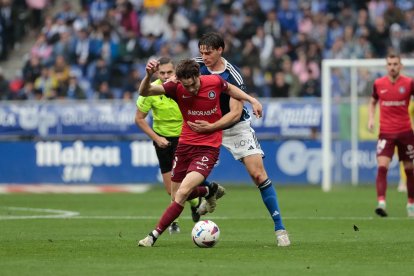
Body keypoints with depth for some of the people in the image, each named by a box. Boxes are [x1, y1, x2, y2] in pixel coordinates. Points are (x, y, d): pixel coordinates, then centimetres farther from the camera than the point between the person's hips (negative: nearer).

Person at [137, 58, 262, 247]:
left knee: (182, 194, -19)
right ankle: (210, 191, 43)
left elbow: (230, 89, 13)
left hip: (208, 148, -3)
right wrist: (149, 75, -43)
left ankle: (153, 236, -10)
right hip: (185, 145, 3)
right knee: (176, 196, 13)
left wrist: (251, 100, 8)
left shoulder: (214, 82, -12)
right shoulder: (176, 88, -13)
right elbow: (144, 92, -24)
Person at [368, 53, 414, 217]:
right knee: (382, 167, -17)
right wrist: (371, 118, 3)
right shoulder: (378, 84, 3)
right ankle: (381, 202, -27)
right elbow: (373, 102, 19)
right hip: (385, 132, 0)